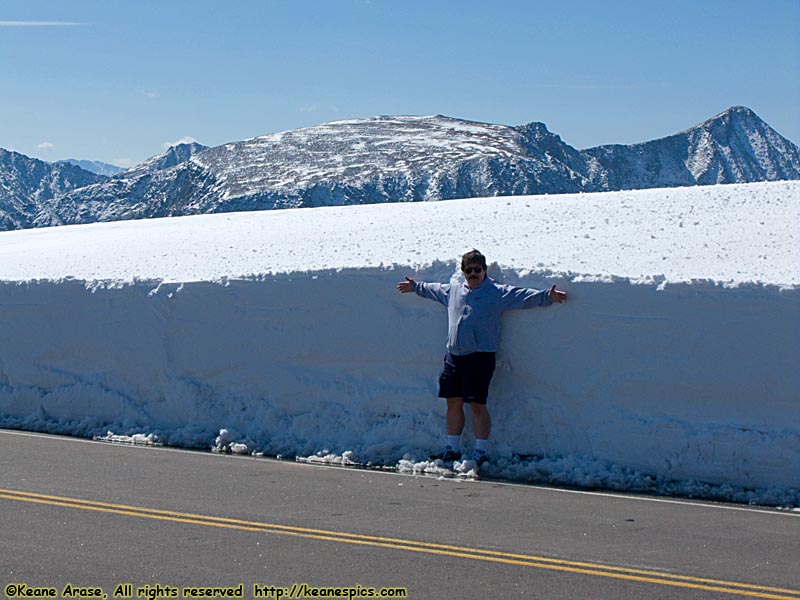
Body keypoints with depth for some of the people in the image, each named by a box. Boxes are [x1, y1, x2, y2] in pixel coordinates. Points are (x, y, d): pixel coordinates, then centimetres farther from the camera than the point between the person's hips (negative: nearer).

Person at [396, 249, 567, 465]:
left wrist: (547, 297, -24)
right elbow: (432, 289, 35)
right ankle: (452, 448, 21)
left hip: (480, 358, -6)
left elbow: (523, 296, -11)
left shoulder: (498, 293, -1)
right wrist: (415, 286, 47)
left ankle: (480, 452, 1)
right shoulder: (452, 291, 16)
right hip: (454, 356, 6)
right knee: (453, 402, 11)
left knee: (478, 405, -6)